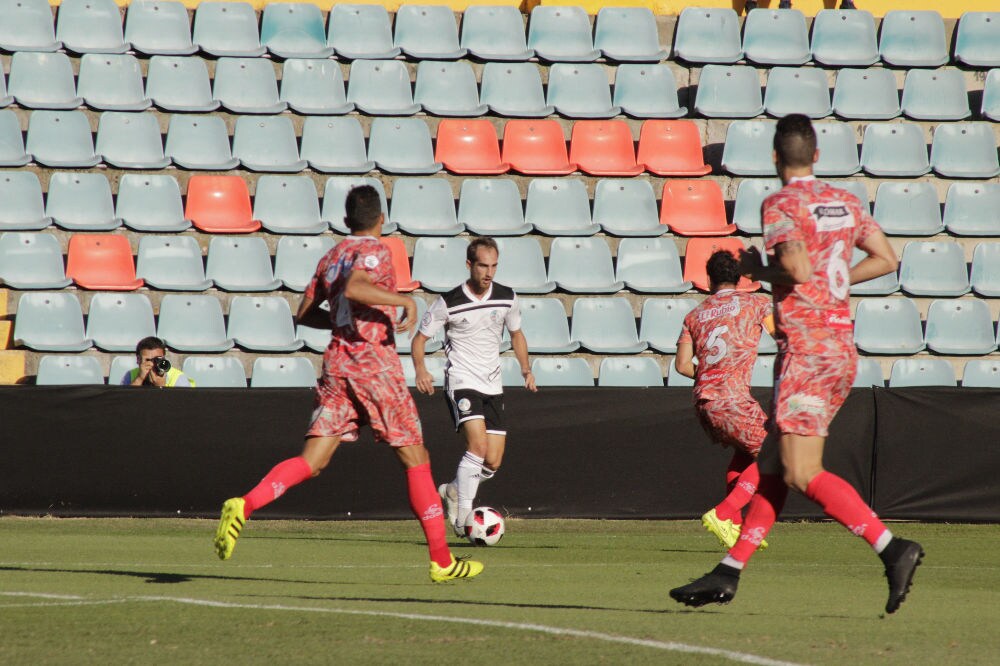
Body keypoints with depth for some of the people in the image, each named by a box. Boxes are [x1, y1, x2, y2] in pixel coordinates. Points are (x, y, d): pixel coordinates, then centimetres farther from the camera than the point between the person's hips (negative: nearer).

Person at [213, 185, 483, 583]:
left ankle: (244, 506, -23)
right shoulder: (374, 251, -5)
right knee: (416, 459, 4)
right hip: (375, 362, -6)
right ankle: (442, 562, 7)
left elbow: (305, 314, 19)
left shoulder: (331, 257, 16)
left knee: (312, 461, 2)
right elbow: (353, 287, -25)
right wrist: (404, 300, -18)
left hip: (336, 363, 6)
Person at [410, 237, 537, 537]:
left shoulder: (507, 298, 2)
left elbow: (516, 334, 19)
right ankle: (463, 518, -20)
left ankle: (452, 491, 30)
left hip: (492, 385, 5)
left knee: (493, 462, 1)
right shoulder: (449, 303, -11)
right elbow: (420, 338, -2)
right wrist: (420, 369, -21)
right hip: (461, 381, -5)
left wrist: (526, 369, 6)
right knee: (478, 445, -26)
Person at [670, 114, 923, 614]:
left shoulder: (780, 205, -9)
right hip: (842, 344, 8)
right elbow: (886, 259, 15)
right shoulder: (845, 203, 12)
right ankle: (729, 572, 15)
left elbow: (797, 267, -23)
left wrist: (757, 272, -4)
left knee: (803, 473, -12)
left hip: (806, 348, -8)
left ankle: (892, 548, -23)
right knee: (774, 464, 12)